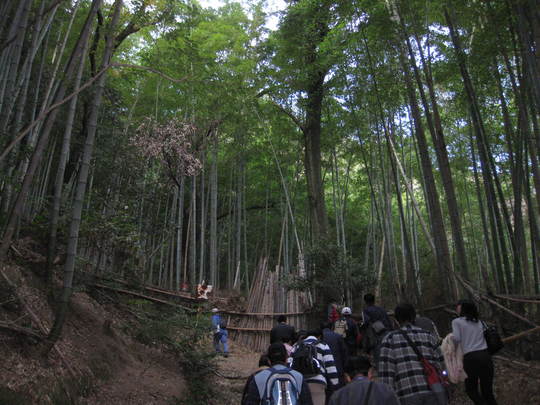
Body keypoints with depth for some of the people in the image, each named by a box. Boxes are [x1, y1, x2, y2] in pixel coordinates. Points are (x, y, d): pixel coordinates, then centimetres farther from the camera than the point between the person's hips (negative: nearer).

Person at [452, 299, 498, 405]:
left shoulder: (456, 321, 3)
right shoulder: (479, 322, 19)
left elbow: (457, 339, -9)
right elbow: (481, 338, 14)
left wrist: (451, 336, 10)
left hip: (470, 358, -4)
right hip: (485, 356, 5)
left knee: (471, 389, 14)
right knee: (487, 391, 14)